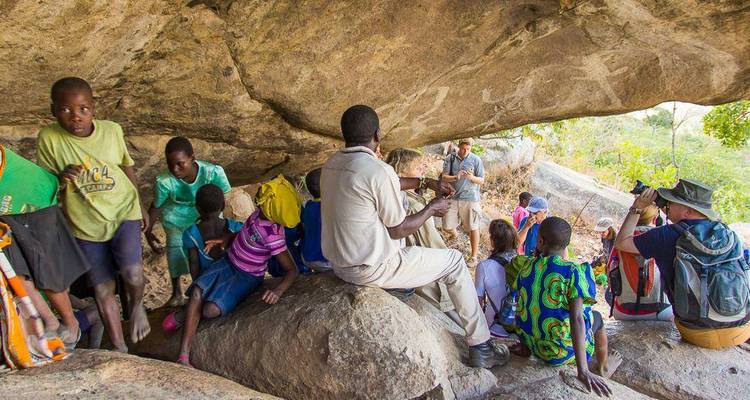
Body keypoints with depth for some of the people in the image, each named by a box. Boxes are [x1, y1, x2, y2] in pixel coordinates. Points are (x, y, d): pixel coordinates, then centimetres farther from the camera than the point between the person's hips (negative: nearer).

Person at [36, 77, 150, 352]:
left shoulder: (112, 130, -11)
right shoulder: (49, 138, -14)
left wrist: (139, 205, 13)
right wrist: (61, 178, -27)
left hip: (123, 212, -1)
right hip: (86, 224, 1)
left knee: (132, 273, -23)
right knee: (103, 290, 8)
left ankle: (137, 305, 14)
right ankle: (120, 349, 27)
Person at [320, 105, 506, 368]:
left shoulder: (331, 165, 3)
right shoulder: (378, 171, -24)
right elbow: (398, 231, -14)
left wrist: (427, 183, 20)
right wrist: (431, 209, 1)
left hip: (339, 264, 9)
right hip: (372, 269, -8)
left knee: (421, 255, 31)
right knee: (454, 261, 8)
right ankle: (480, 347, 17)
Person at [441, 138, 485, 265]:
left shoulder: (476, 160, -2)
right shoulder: (450, 159, 1)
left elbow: (481, 181, 0)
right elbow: (444, 177, -2)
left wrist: (472, 177, -21)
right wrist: (455, 177, -22)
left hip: (470, 198, -2)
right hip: (453, 197, 2)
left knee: (473, 228, 2)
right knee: (447, 227, 5)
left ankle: (474, 256, 16)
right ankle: (454, 234, 42)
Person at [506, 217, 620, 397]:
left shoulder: (525, 265, -10)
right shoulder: (574, 272, -22)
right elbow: (576, 318, -28)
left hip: (529, 340, 5)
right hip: (560, 351, -4)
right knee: (596, 317, 27)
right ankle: (603, 368, 52)